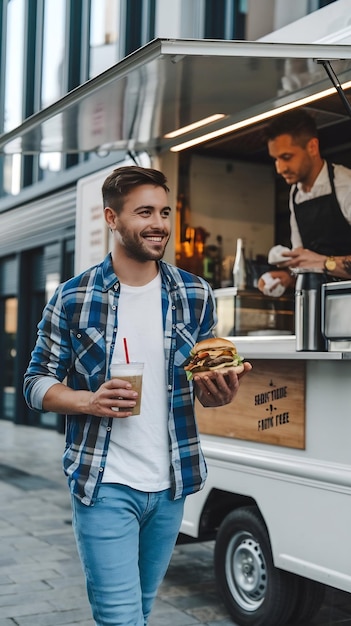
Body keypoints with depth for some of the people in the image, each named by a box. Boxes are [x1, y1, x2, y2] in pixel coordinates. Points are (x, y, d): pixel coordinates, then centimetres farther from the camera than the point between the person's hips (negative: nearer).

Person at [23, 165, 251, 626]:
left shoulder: (195, 296, 2)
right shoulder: (73, 298, -5)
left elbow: (203, 386, 9)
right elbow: (37, 383, 0)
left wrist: (220, 392, -15)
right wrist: (89, 402, -19)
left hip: (170, 484, 4)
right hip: (103, 484, -3)